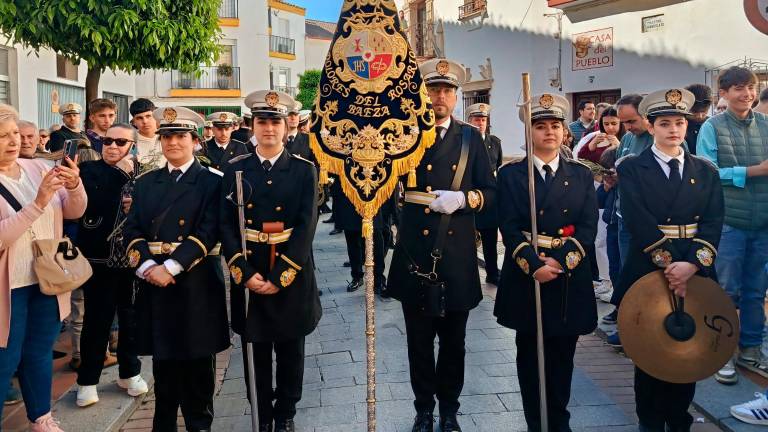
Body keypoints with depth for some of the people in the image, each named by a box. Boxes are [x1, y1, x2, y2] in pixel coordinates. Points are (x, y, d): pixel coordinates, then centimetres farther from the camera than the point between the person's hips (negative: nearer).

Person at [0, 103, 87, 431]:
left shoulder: (38, 168, 1)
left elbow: (75, 211, -1)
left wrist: (74, 184, -20)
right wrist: (38, 203, -30)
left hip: (47, 279, 5)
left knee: (40, 354, 19)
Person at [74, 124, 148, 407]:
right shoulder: (90, 170, -1)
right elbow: (93, 204, -19)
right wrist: (121, 174, -17)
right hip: (99, 257, -2)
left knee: (131, 317, 12)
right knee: (97, 319, 4)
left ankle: (129, 372, 29)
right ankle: (87, 380, 18)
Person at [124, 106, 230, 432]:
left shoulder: (211, 183, 0)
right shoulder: (145, 183, 13)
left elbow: (207, 234, -11)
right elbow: (132, 231, 4)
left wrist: (170, 268, -19)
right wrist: (147, 265, -14)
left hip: (195, 285, -3)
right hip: (153, 282, 4)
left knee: (197, 364, 7)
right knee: (163, 362, 13)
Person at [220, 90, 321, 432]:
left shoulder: (304, 170, -2)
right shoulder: (236, 170, 2)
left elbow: (306, 227, -10)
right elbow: (226, 225, -2)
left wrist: (279, 276, -16)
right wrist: (244, 273, -13)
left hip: (292, 275, -1)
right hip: (248, 274, 1)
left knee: (290, 351, 12)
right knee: (256, 353, 11)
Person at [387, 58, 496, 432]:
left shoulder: (471, 137, 5)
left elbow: (490, 191, 2)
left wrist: (463, 199, -16)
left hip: (456, 257, 1)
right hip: (415, 254, 0)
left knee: (453, 341, 14)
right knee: (419, 341, 11)